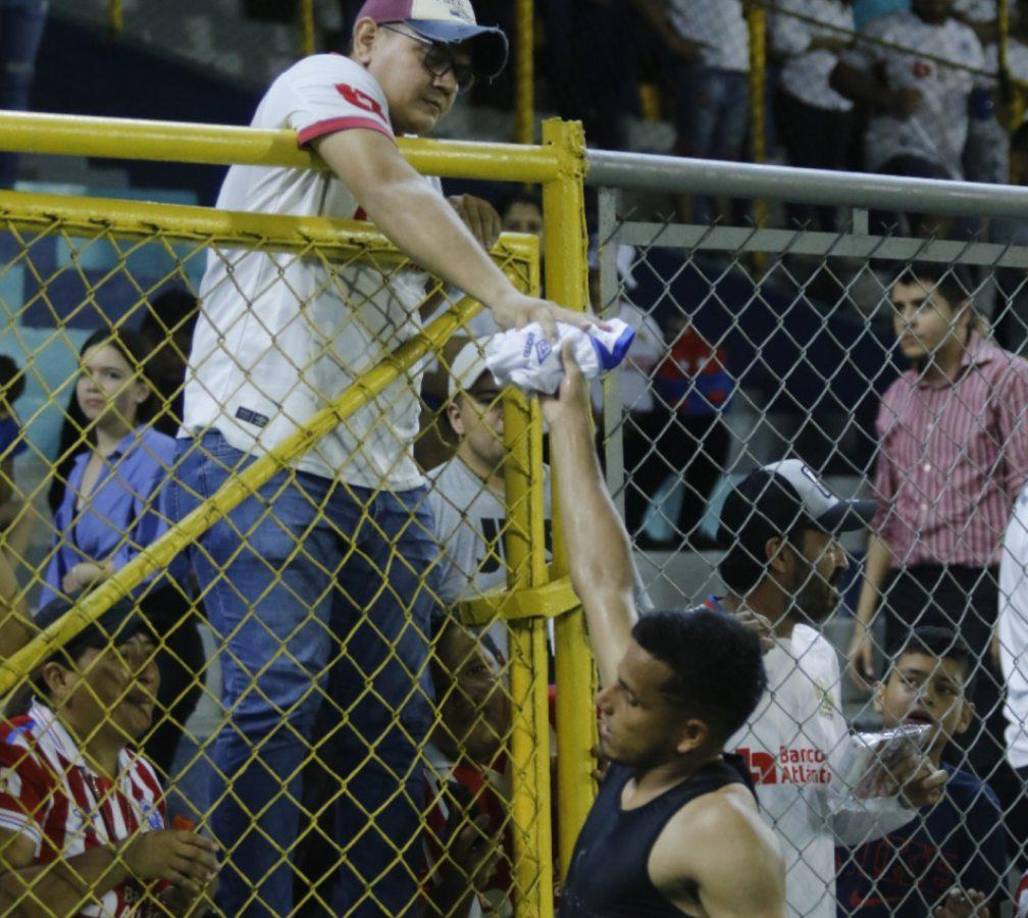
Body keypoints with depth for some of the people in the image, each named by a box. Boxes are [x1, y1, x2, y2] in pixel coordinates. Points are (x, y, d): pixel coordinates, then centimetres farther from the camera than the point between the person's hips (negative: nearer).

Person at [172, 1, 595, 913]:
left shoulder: (418, 168, 23)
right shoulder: (325, 80, -2)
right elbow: (393, 193, -22)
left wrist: (464, 245, 9)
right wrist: (507, 299, -32)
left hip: (382, 476, 9)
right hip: (259, 453, -9)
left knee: (395, 716, 7)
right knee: (277, 703, -14)